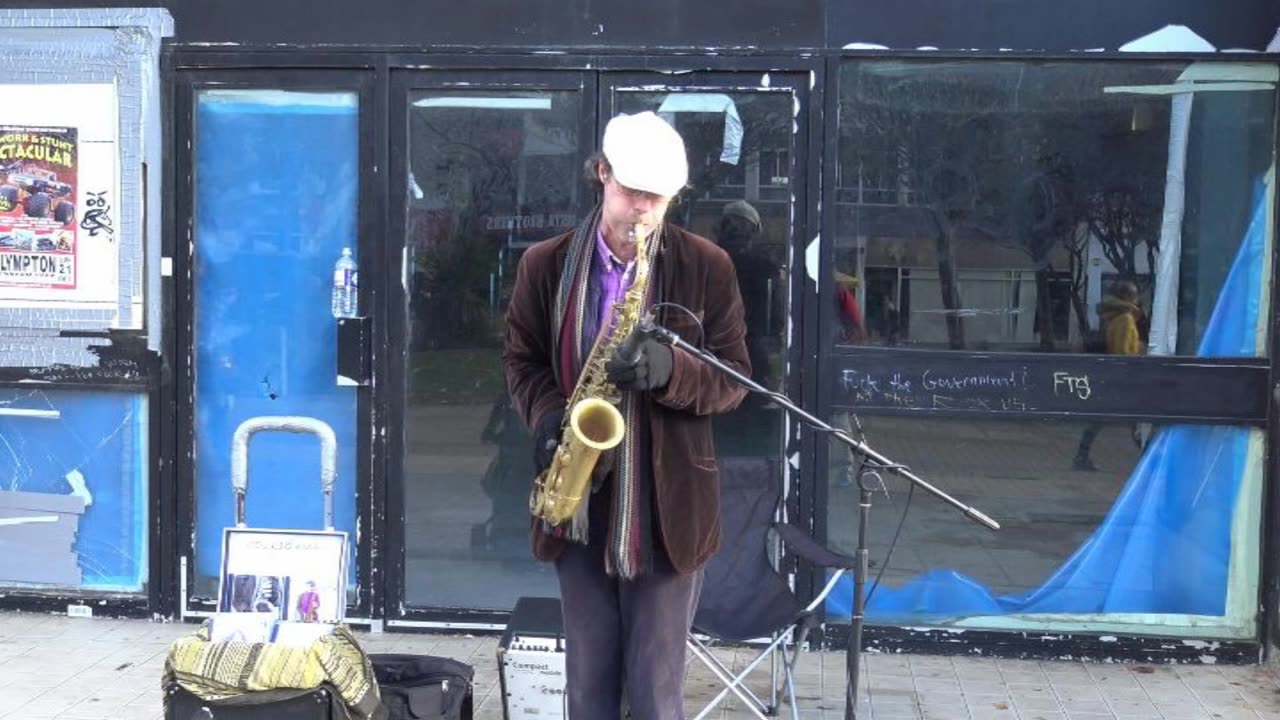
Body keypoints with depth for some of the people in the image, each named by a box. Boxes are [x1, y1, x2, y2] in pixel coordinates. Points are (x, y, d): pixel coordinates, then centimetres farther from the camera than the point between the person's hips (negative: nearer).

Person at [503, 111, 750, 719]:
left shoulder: (708, 267, -4)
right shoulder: (545, 264, 2)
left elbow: (734, 377, -2)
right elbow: (521, 356, 12)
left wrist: (669, 369, -23)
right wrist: (546, 414, -9)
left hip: (668, 505, -2)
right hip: (578, 505, 2)